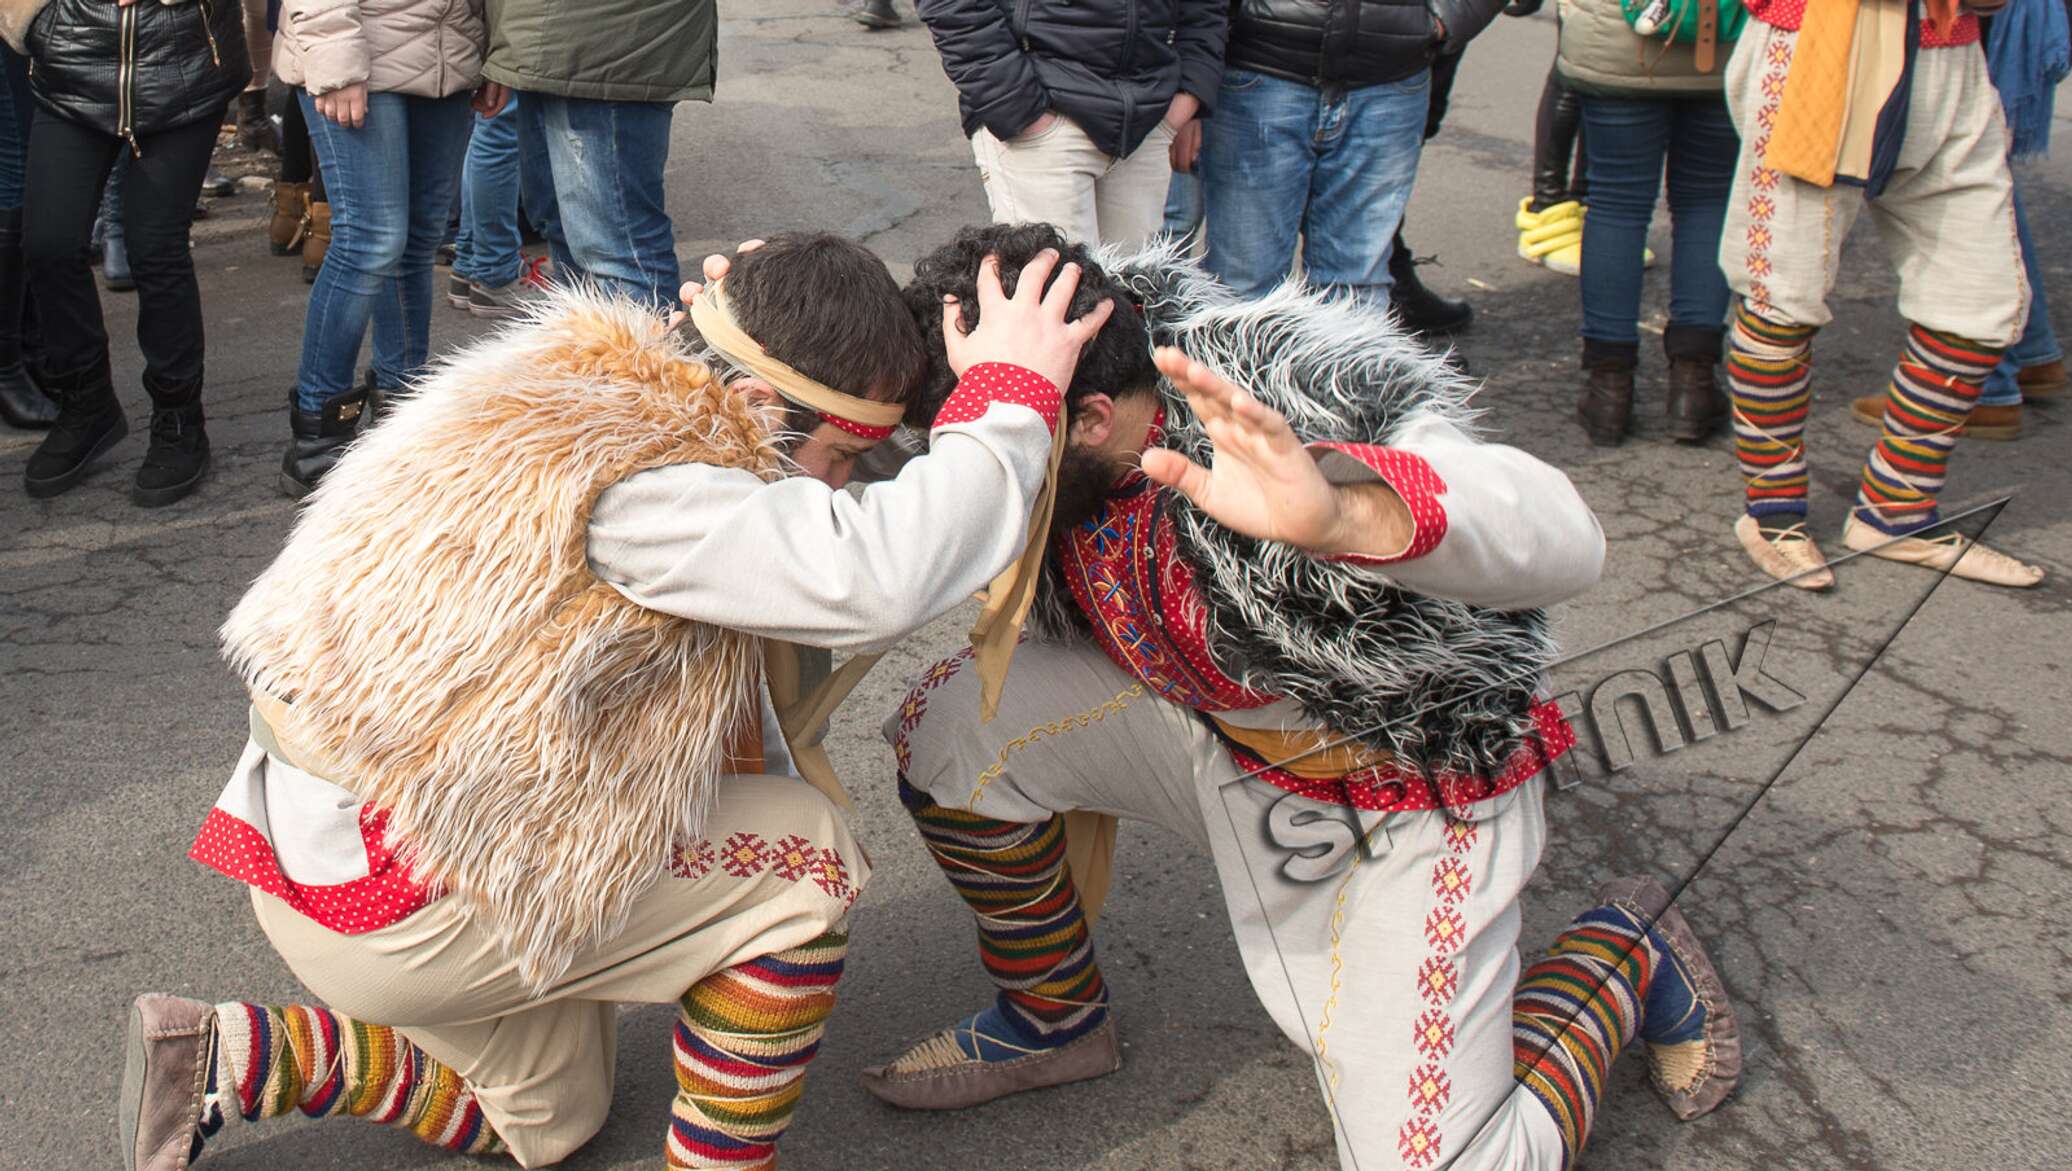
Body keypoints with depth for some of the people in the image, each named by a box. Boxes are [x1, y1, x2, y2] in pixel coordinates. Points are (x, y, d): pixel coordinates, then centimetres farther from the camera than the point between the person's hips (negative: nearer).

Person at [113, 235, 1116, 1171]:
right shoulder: (629, 477, -28)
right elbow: (874, 578, -40)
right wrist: (1011, 396, -28)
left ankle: (222, 1059, 26)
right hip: (383, 900, -10)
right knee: (808, 858, -10)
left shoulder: (622, 402, 4)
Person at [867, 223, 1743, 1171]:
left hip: (1402, 798, -6)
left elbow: (1564, 540, -47)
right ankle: (1054, 1015, 12)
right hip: (1209, 739, 6)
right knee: (947, 720, -13)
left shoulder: (1295, 404, -34)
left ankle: (1625, 953, 15)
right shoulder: (1071, 465, -13)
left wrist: (1344, 511, -63)